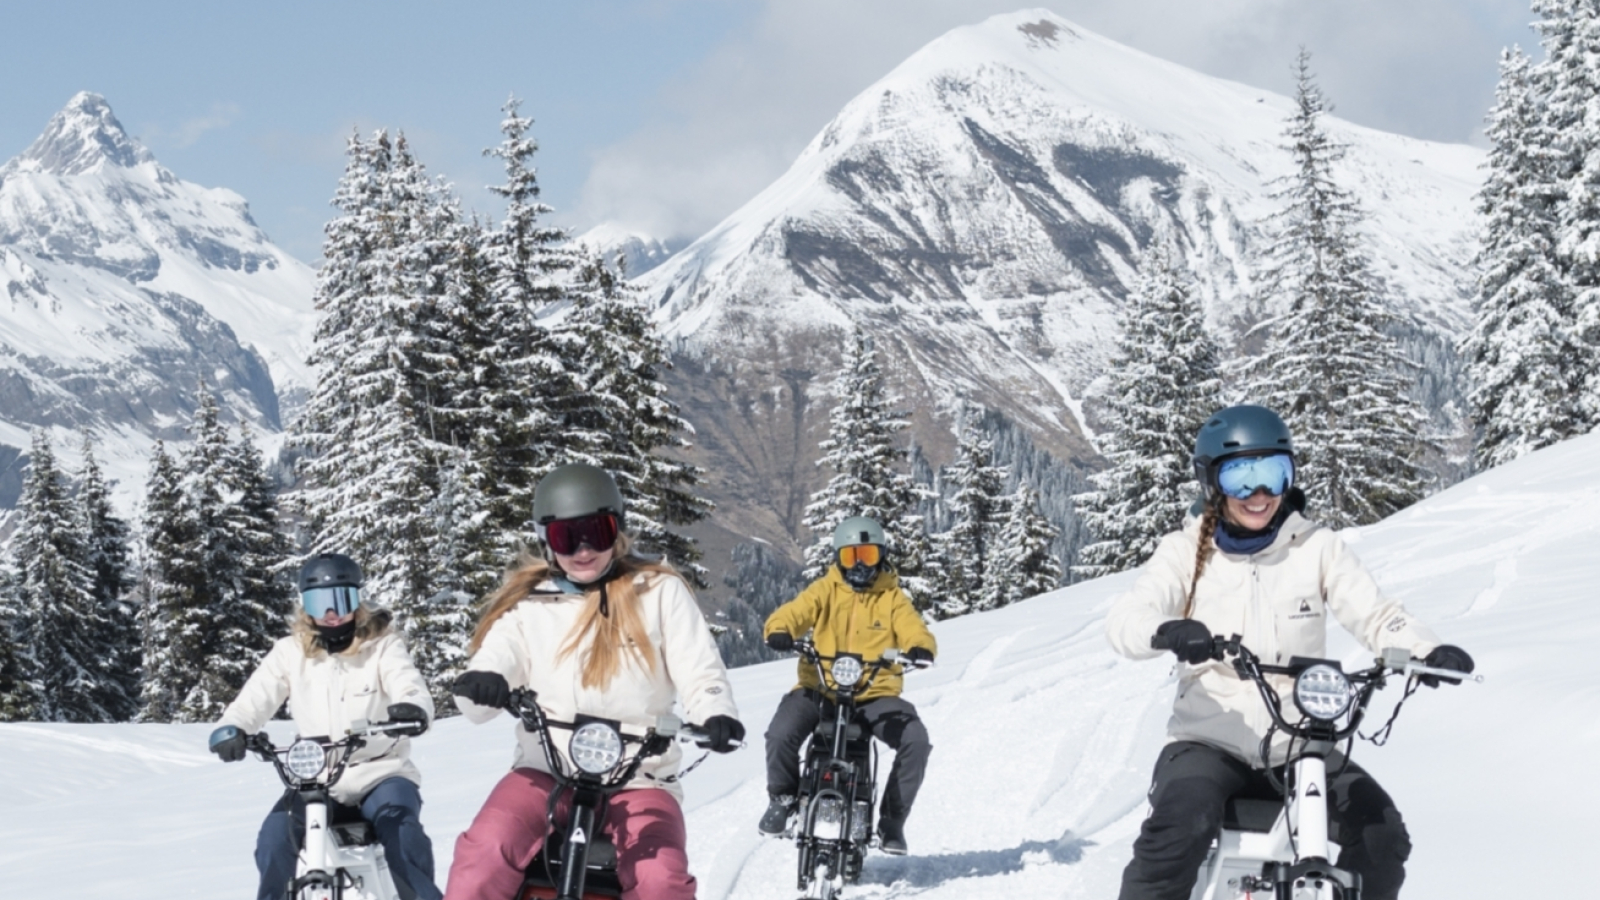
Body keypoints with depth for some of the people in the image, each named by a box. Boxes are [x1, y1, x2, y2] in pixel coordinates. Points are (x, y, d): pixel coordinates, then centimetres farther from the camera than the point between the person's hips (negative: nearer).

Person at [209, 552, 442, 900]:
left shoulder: (383, 646, 1)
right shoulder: (290, 652, 6)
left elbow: (411, 686, -15)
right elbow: (257, 696, -5)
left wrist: (413, 709, -41)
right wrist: (230, 727, -29)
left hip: (380, 774, -2)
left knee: (401, 831, -31)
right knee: (275, 838, -21)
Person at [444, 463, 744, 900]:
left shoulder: (660, 593, 7)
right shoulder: (528, 604, 10)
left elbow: (699, 671, 0)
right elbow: (493, 663, 0)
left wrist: (716, 716, -23)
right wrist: (479, 685, -26)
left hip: (639, 779, -1)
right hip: (546, 771, 1)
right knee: (485, 854, -27)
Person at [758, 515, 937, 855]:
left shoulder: (892, 598, 9)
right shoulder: (825, 590, 9)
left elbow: (913, 629, -5)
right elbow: (796, 610, -7)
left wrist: (920, 648, -29)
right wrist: (780, 630, -30)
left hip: (875, 695, 1)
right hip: (819, 688, 0)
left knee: (916, 741, -23)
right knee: (781, 734, -27)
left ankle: (892, 819, -4)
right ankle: (782, 799, 4)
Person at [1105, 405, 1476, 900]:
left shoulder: (1316, 547, 5)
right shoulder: (1186, 551, 1)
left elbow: (1374, 613, -5)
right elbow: (1125, 618, -13)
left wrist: (1428, 650, -27)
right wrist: (1167, 631, -38)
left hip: (1301, 746, 2)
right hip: (1209, 742, -2)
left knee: (1381, 838, -16)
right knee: (1177, 832, -31)